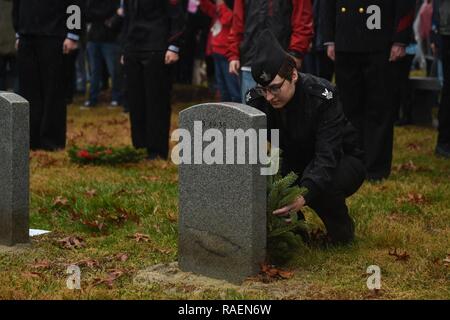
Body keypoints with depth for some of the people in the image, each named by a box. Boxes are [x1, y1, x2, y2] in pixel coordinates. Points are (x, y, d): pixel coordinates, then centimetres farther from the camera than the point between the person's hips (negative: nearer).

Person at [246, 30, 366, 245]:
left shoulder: (322, 96, -31)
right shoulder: (256, 99, -18)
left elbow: (327, 156, -39)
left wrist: (304, 196, -56)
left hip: (342, 161, -4)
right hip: (295, 161, 4)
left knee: (320, 187, -37)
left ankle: (342, 228, -4)